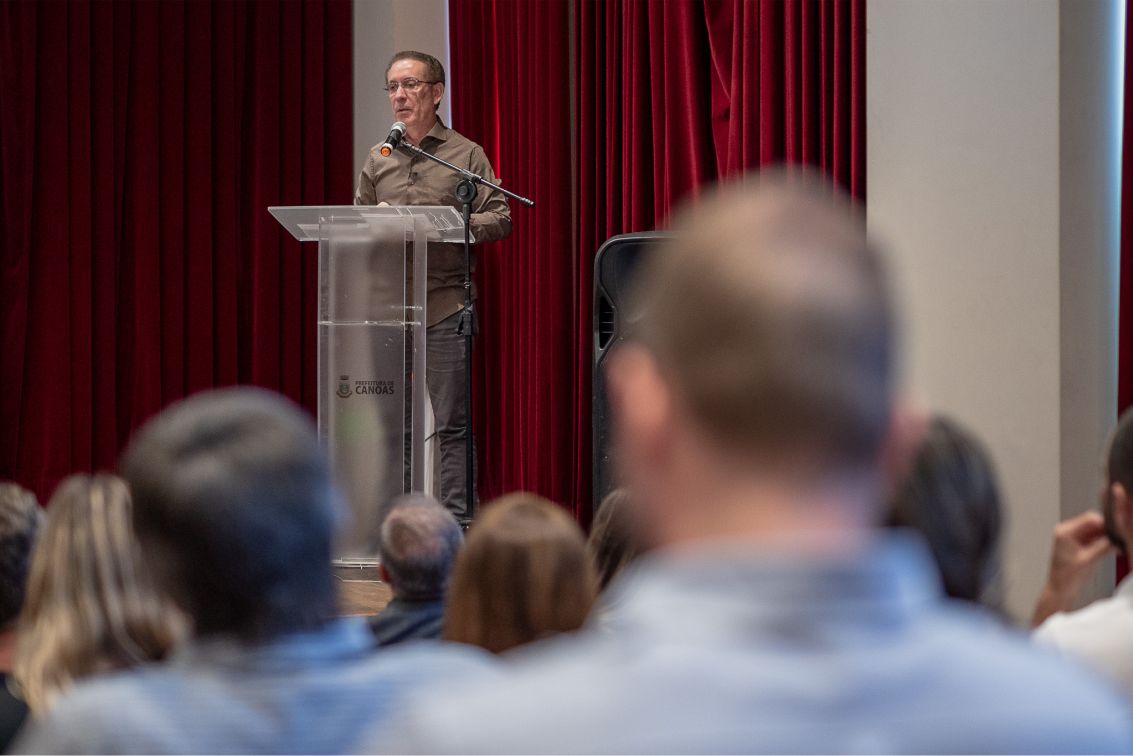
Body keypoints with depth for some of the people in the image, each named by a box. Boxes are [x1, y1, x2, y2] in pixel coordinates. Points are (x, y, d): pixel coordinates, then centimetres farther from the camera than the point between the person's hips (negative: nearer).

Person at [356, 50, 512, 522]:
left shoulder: (466, 155, 4)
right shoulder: (377, 160, 16)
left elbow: (499, 220, -2)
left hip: (444, 308, -4)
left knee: (451, 422, -5)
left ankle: (456, 519, -2)